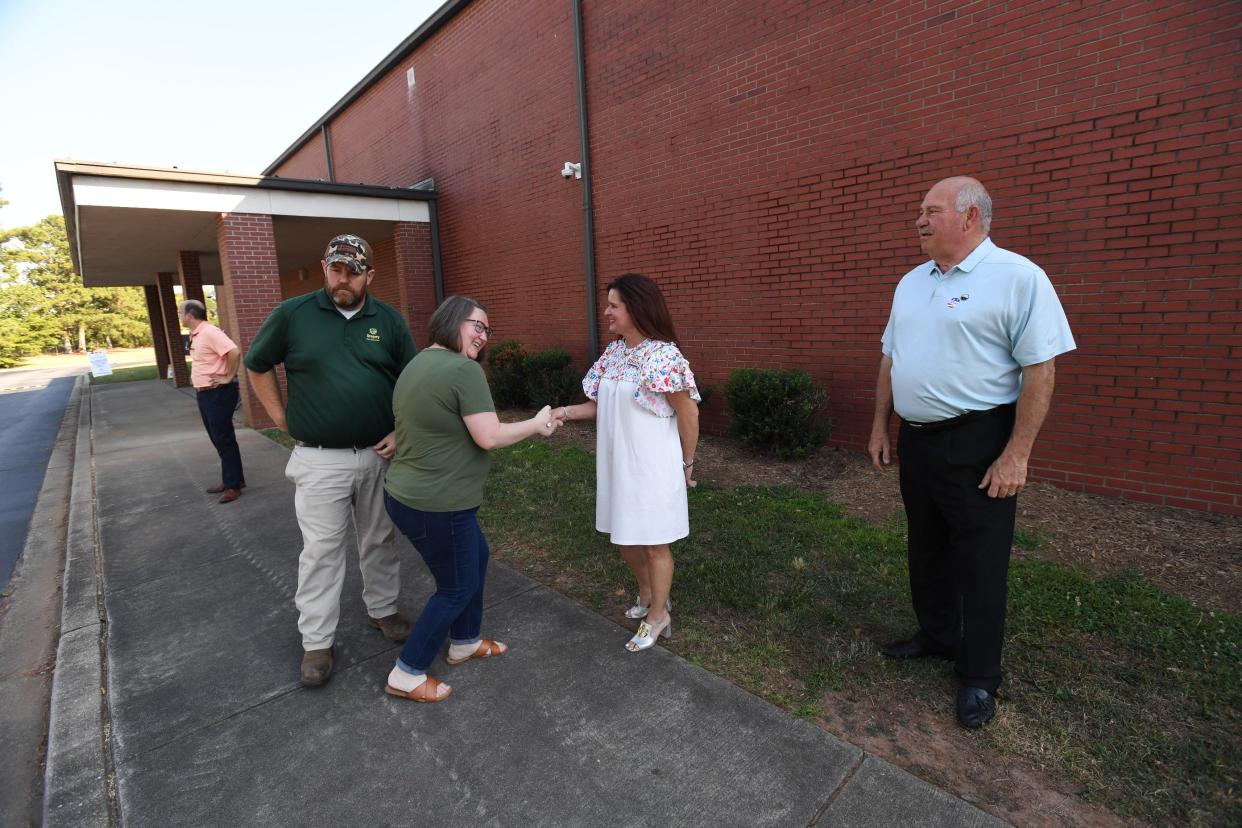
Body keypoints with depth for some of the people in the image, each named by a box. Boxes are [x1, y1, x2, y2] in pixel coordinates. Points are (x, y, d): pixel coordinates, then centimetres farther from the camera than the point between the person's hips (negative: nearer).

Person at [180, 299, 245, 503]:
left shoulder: (210, 332, -17)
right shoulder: (196, 335, 13)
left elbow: (235, 352, -29)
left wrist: (229, 378, -21)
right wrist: (195, 376, 16)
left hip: (218, 393, -10)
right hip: (204, 393, 10)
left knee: (224, 440, -5)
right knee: (218, 439, 15)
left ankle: (233, 485, 1)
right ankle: (230, 479, 24)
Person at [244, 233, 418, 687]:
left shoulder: (389, 321, 1)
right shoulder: (292, 314, -3)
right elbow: (256, 366, 10)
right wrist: (280, 417, 4)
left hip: (379, 454, 2)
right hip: (320, 459, -2)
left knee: (380, 540, 15)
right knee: (321, 550, 6)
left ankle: (383, 610, 35)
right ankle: (316, 641, 20)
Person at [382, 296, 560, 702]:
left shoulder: (417, 364, 10)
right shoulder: (465, 370, -20)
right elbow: (489, 437, -22)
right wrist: (536, 424, -9)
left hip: (405, 494, 10)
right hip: (437, 507, -10)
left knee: (476, 557, 25)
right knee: (457, 587, 10)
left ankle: (465, 641, 41)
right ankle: (406, 675, 23)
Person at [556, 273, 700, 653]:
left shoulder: (664, 356, -19)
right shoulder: (613, 352, 4)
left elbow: (688, 414, -12)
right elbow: (602, 405, 8)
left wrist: (687, 463, -3)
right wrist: (565, 412, -7)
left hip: (652, 467, -7)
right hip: (617, 465, 8)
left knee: (654, 543, 9)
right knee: (624, 537, 20)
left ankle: (657, 615, 31)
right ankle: (648, 594, 46)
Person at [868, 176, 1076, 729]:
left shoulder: (1016, 278, -12)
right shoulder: (911, 282, 10)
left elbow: (1040, 370, -15)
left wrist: (1016, 455, -19)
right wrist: (880, 426, 13)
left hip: (976, 445, -7)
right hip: (915, 440, 7)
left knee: (979, 562, 5)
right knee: (926, 551, 19)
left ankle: (979, 677, 23)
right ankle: (937, 637, 40)